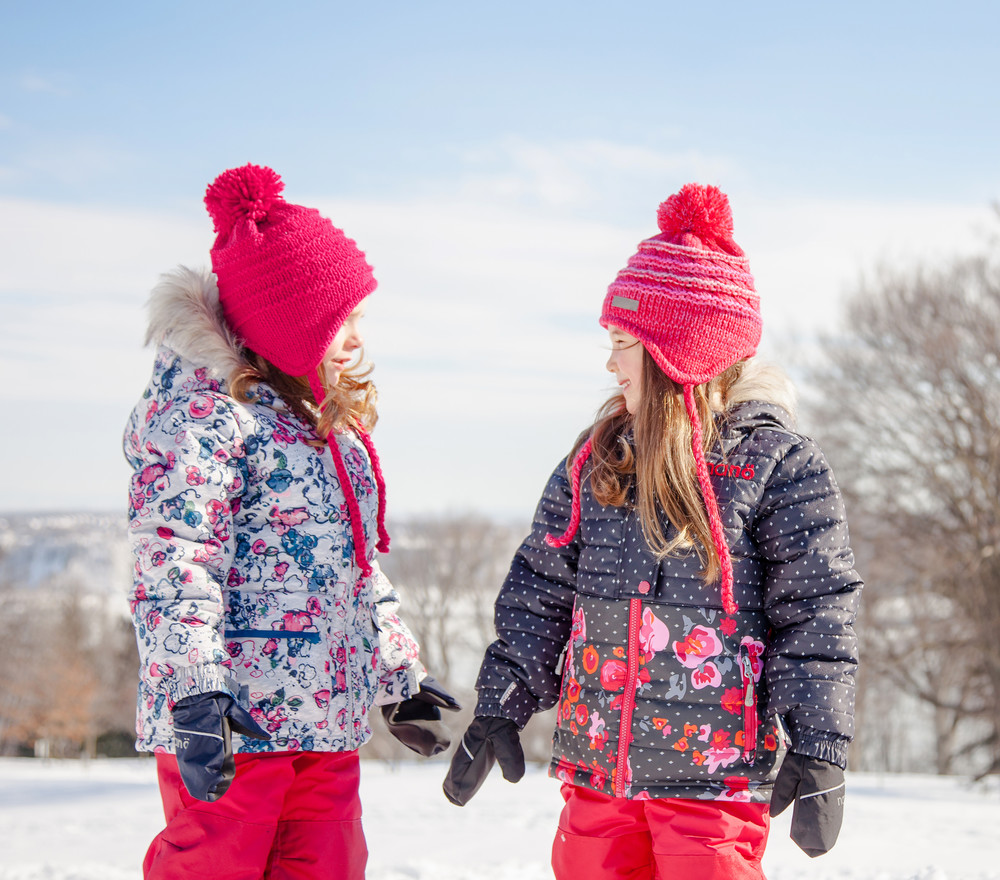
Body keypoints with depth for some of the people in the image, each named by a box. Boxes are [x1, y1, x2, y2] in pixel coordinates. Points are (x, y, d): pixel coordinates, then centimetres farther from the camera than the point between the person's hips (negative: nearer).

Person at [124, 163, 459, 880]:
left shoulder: (331, 416, 19)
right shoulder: (201, 407, -10)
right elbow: (173, 562, -19)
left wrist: (399, 678, 28)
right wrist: (193, 696, -28)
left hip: (329, 719, 8)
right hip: (232, 720, -8)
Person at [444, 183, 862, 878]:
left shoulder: (779, 464, -5)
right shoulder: (596, 461, 9)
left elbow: (817, 613, -6)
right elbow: (541, 592, 14)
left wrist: (819, 751, -10)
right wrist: (500, 708, 9)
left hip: (718, 775, -5)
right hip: (597, 769, 5)